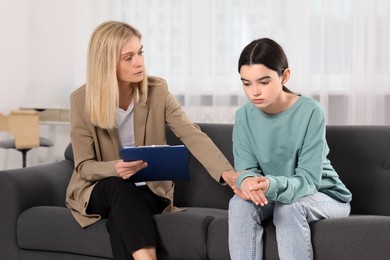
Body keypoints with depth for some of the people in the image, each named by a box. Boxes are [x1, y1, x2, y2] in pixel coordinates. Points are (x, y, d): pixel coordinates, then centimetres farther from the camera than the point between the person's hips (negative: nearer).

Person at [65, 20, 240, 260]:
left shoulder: (157, 91, -7)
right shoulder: (81, 100, -10)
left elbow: (193, 135, -19)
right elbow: (84, 166, -9)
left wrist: (226, 172, -36)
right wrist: (116, 169, -33)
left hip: (150, 189, 0)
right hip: (99, 190, 0)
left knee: (120, 216, -33)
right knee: (120, 187, -35)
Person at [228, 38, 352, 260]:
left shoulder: (310, 111, -22)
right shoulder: (244, 117, -8)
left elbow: (308, 180, -25)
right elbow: (246, 169, -14)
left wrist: (272, 185, -47)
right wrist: (247, 181, -40)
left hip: (324, 196, -3)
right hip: (271, 196, 3)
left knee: (289, 207, -34)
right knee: (239, 203, -26)